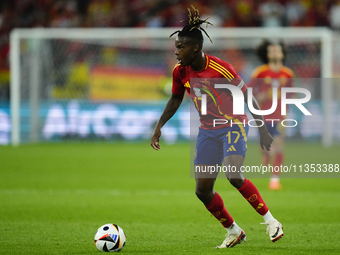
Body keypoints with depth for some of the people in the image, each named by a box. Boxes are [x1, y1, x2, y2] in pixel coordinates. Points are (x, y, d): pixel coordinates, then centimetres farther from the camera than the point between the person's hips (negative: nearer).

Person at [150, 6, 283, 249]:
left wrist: (263, 131, -10)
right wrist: (159, 126, 8)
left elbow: (248, 98, -12)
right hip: (208, 131, 6)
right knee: (202, 191, 0)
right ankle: (234, 232, 20)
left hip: (234, 125, -6)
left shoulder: (221, 69, -21)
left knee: (234, 176, -28)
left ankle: (270, 221, -12)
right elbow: (175, 99, 15)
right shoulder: (180, 71, -5)